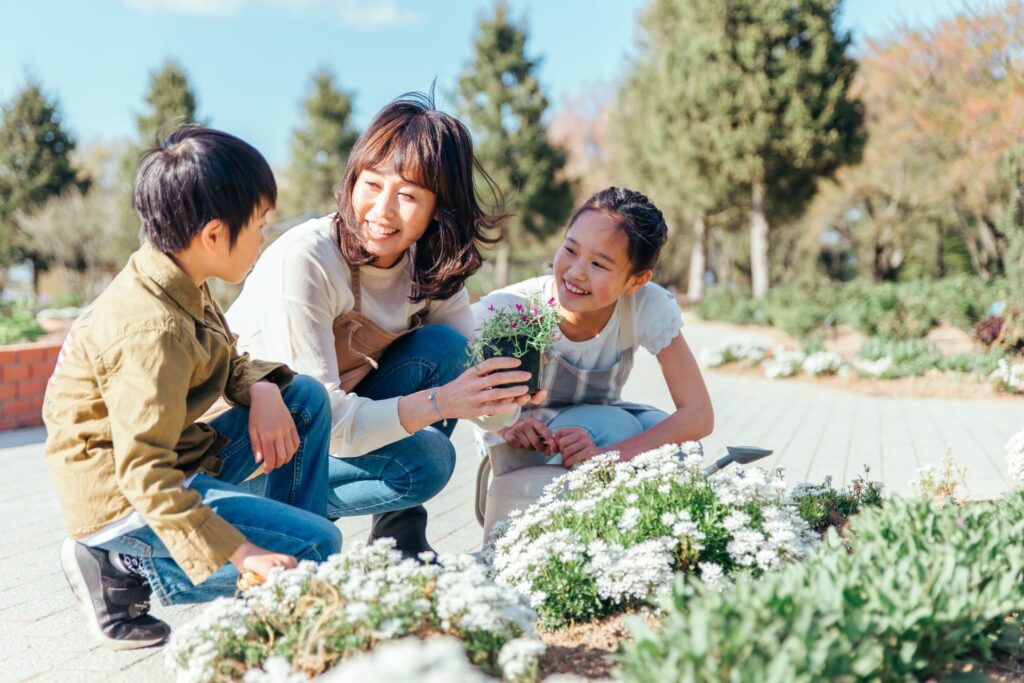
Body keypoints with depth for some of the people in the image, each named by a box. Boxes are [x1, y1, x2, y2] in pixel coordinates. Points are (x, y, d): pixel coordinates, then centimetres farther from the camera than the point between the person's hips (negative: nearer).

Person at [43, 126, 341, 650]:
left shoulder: (182, 287, 1)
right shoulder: (152, 331, -29)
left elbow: (227, 362, 15)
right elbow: (144, 472, -32)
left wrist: (263, 389, -9)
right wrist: (238, 554, -34)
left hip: (175, 464, 10)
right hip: (123, 500, -10)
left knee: (305, 397, 5)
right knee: (318, 544, -15)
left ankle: (295, 558, 8)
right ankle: (125, 571, -6)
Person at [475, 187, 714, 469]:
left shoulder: (649, 306, -27)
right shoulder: (508, 308, -30)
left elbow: (698, 414, -30)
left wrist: (607, 455, -44)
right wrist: (505, 422, -37)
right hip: (519, 448, -3)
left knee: (677, 443, -26)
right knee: (616, 426, -30)